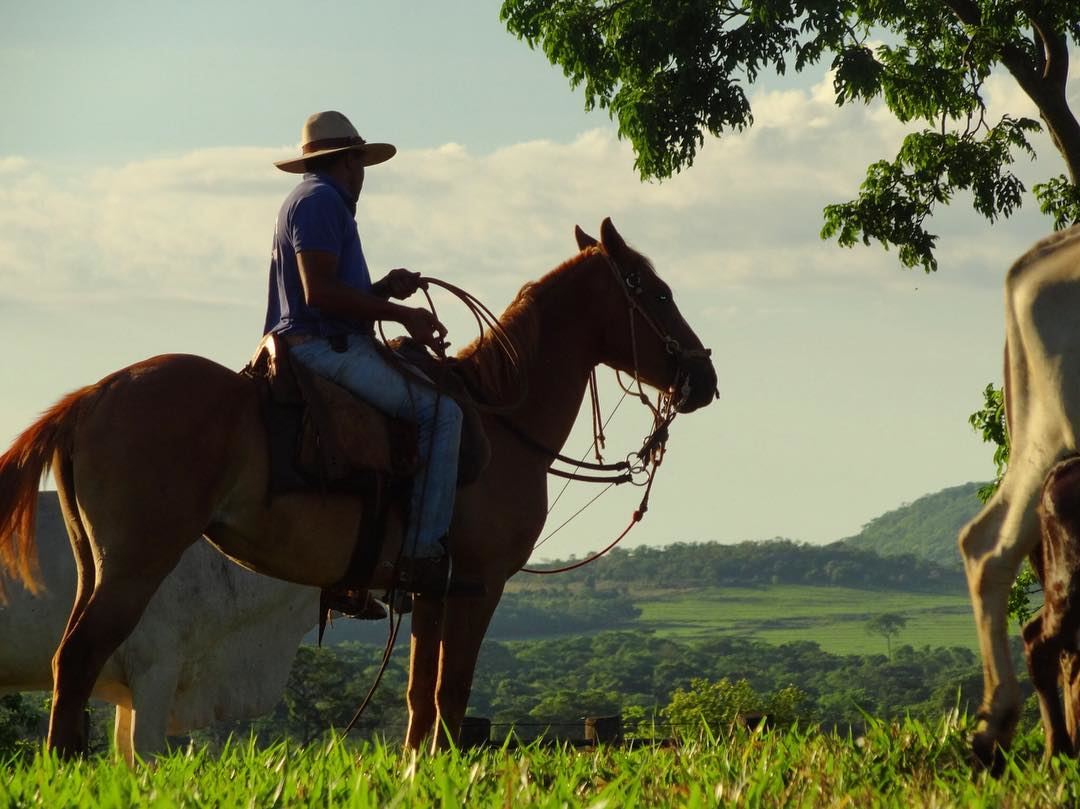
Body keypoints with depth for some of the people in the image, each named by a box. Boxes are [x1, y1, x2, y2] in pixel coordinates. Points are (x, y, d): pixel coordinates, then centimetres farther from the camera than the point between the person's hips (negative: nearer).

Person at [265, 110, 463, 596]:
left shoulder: (316, 201, 25)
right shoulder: (320, 200, -8)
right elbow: (320, 291, -19)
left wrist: (383, 289, 10)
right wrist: (400, 313, -16)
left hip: (323, 349, 11)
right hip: (327, 349, -11)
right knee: (440, 410, -16)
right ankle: (423, 552, -23)